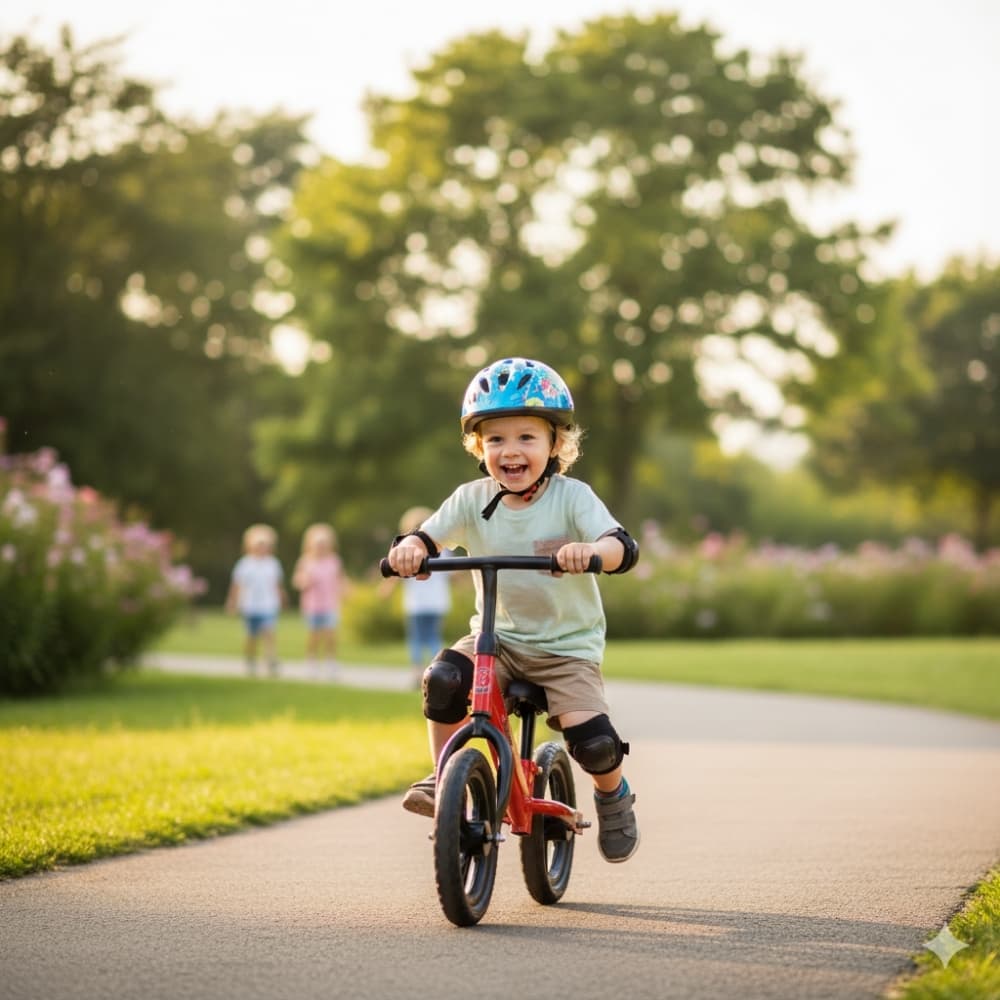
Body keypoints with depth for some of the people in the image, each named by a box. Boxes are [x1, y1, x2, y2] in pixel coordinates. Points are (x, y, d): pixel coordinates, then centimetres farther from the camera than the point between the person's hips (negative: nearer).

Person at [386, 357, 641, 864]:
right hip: (497, 637, 2)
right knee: (443, 678, -28)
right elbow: (428, 534, -9)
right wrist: (408, 549, -34)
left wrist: (590, 550, -46)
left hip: (567, 646, -2)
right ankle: (442, 779, -7)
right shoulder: (472, 499, -2)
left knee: (593, 741, -19)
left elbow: (622, 547, -23)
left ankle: (614, 795, 17)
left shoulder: (571, 497, -11)